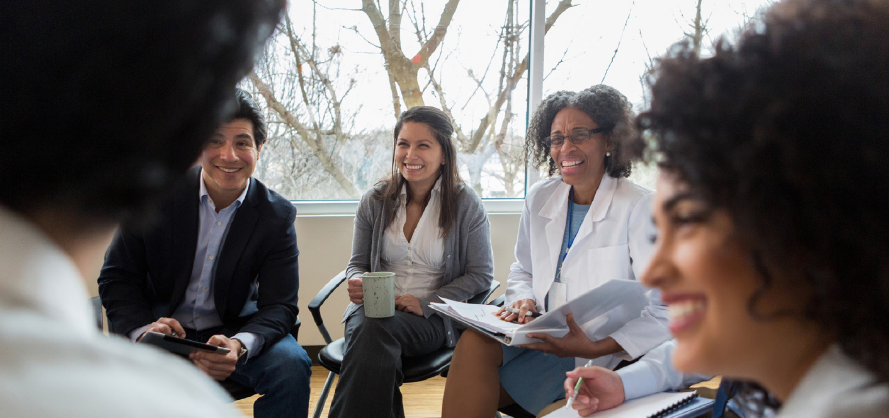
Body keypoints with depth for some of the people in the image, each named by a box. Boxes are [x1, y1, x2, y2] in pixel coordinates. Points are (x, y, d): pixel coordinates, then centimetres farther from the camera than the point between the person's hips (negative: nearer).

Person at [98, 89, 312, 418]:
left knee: (290, 364, -27)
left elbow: (279, 305, -12)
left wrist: (239, 346, -35)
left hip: (231, 332, 1)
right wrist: (143, 329, -25)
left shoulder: (277, 216, -7)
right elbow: (118, 277, -2)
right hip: (158, 327, 0)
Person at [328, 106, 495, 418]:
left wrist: (425, 304, -12)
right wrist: (356, 281, -11)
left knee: (374, 329, -34)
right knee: (364, 327, -34)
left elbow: (481, 274, -1)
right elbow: (357, 263, 15)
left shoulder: (466, 204, -1)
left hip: (432, 319, -2)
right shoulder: (375, 201, 8)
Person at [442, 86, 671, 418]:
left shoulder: (639, 207, -9)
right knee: (474, 341, -25)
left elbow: (664, 312, -14)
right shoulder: (539, 198, 9)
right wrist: (524, 301, -5)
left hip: (605, 355, -5)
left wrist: (596, 349, -25)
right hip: (542, 338, 6)